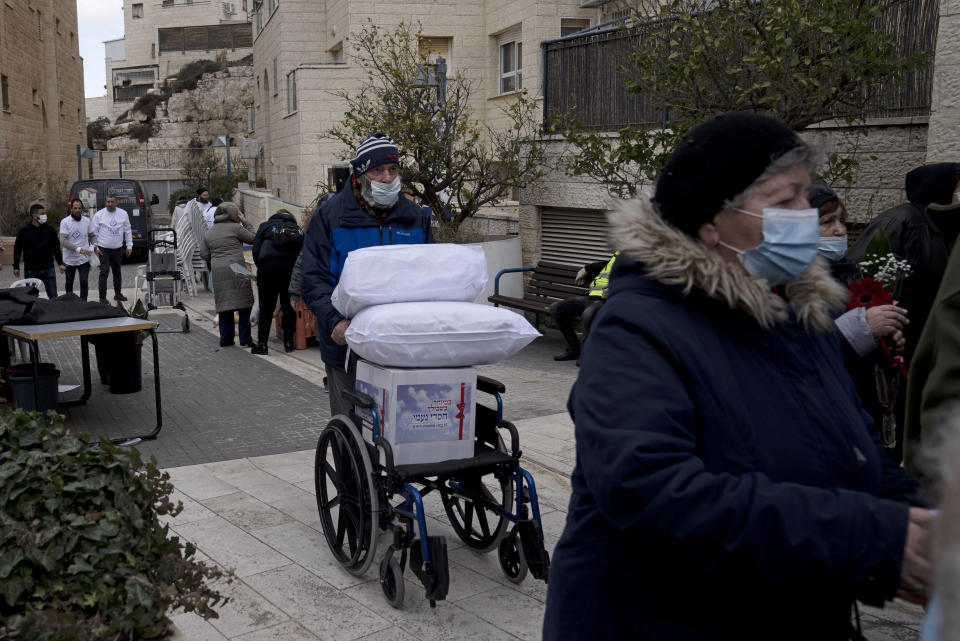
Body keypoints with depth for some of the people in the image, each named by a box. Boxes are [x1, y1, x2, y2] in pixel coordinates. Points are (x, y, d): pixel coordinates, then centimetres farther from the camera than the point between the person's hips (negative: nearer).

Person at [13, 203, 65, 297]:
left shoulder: (49, 229, 4)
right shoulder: (24, 230, -2)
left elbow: (56, 247, 11)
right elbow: (17, 249, 3)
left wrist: (60, 263, 5)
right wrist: (16, 267, 0)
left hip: (48, 268, 1)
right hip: (31, 271, -1)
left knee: (53, 296, -1)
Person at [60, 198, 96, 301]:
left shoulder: (87, 221, 1)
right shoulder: (65, 222, -10)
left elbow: (93, 236, 14)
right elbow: (63, 241, -18)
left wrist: (93, 246, -8)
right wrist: (79, 249, -29)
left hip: (84, 259, 1)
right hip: (69, 259, -1)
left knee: (84, 282, -7)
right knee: (69, 283, 15)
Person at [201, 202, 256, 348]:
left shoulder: (209, 233, 16)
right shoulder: (235, 227, -1)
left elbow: (206, 256, 16)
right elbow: (252, 238, 6)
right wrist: (244, 222, 13)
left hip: (218, 272, 5)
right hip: (236, 269, -5)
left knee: (223, 303, 10)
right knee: (243, 303, -1)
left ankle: (225, 339, 10)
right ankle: (245, 338, -4)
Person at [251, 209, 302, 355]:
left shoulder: (266, 226, 18)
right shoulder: (298, 229, 24)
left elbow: (256, 251, 8)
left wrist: (261, 270, 19)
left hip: (270, 267, -2)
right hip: (293, 268, 2)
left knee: (266, 307, 3)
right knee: (289, 305, 11)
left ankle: (262, 344, 3)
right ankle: (288, 342, 13)